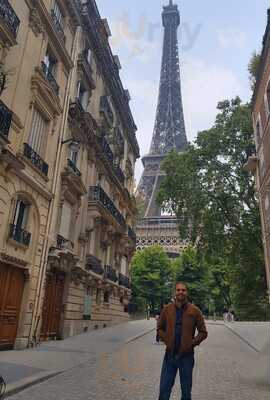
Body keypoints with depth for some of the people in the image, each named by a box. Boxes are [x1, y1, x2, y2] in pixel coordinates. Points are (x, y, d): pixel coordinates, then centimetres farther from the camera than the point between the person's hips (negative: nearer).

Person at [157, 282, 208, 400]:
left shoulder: (195, 310, -5)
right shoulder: (167, 309, 0)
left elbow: (203, 332, 1)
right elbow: (160, 328, 11)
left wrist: (193, 343, -9)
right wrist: (166, 340, -3)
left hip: (186, 355, -1)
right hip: (170, 354, 1)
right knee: (164, 390, 8)